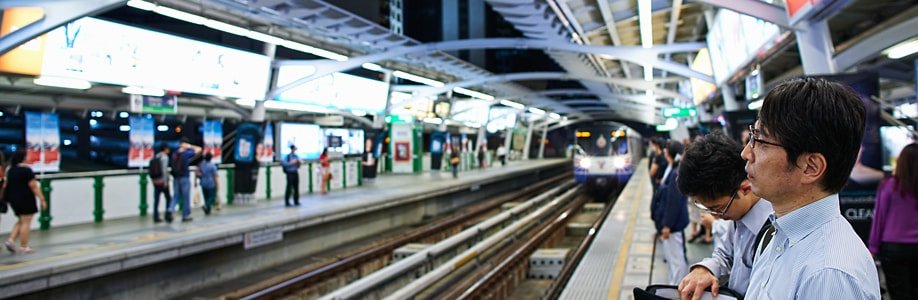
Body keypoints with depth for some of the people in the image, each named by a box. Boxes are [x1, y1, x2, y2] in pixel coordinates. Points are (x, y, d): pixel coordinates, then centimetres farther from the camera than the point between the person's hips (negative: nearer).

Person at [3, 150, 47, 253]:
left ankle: (11, 240, 6)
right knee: (26, 223, -2)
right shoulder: (26, 169, -14)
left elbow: (6, 185, 15)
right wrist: (42, 199, -14)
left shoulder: (11, 170, 10)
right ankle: (23, 247, 0)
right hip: (25, 199, -8)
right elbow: (34, 186, -16)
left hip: (14, 199, 8)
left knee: (21, 221, 20)